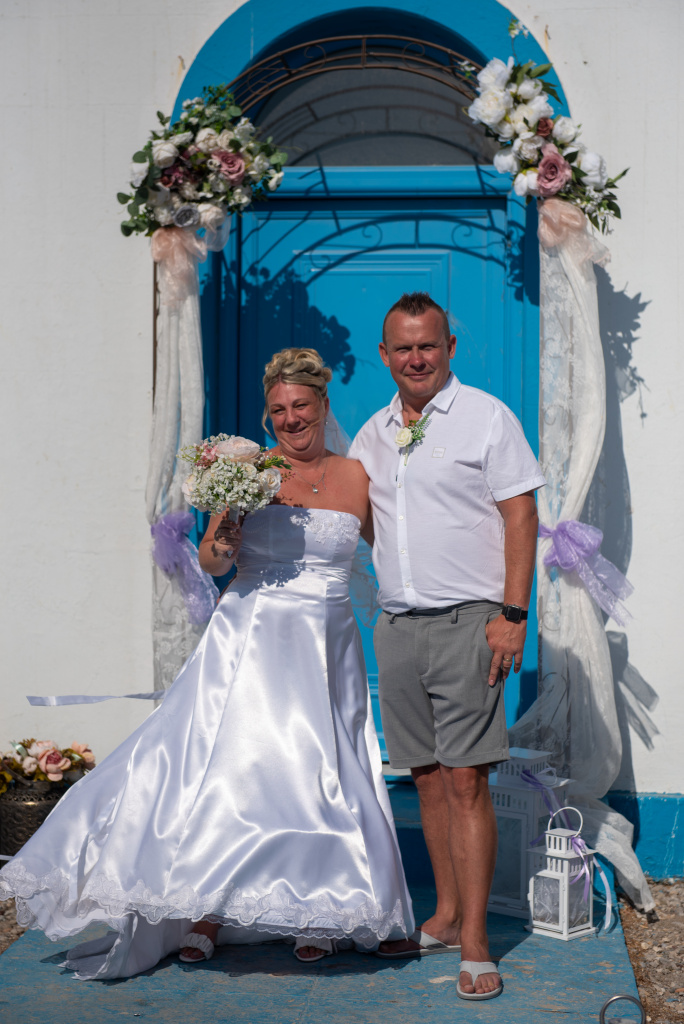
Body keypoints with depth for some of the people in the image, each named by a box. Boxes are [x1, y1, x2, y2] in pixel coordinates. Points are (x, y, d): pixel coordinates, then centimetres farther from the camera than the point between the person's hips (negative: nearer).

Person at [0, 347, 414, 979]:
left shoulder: (357, 478, 4)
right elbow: (211, 560, 2)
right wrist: (222, 544, -16)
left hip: (324, 648, 1)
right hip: (249, 640, -1)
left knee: (318, 776, 2)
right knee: (224, 765, -6)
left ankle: (315, 911, 17)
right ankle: (204, 916, 3)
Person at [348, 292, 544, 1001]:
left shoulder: (486, 418, -2)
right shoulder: (371, 434, 15)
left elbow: (520, 516, -6)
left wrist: (512, 613, -14)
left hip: (466, 621, -5)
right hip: (396, 624, 6)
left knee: (464, 779, -7)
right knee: (427, 776, 10)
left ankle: (474, 942, -1)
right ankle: (445, 917, 22)